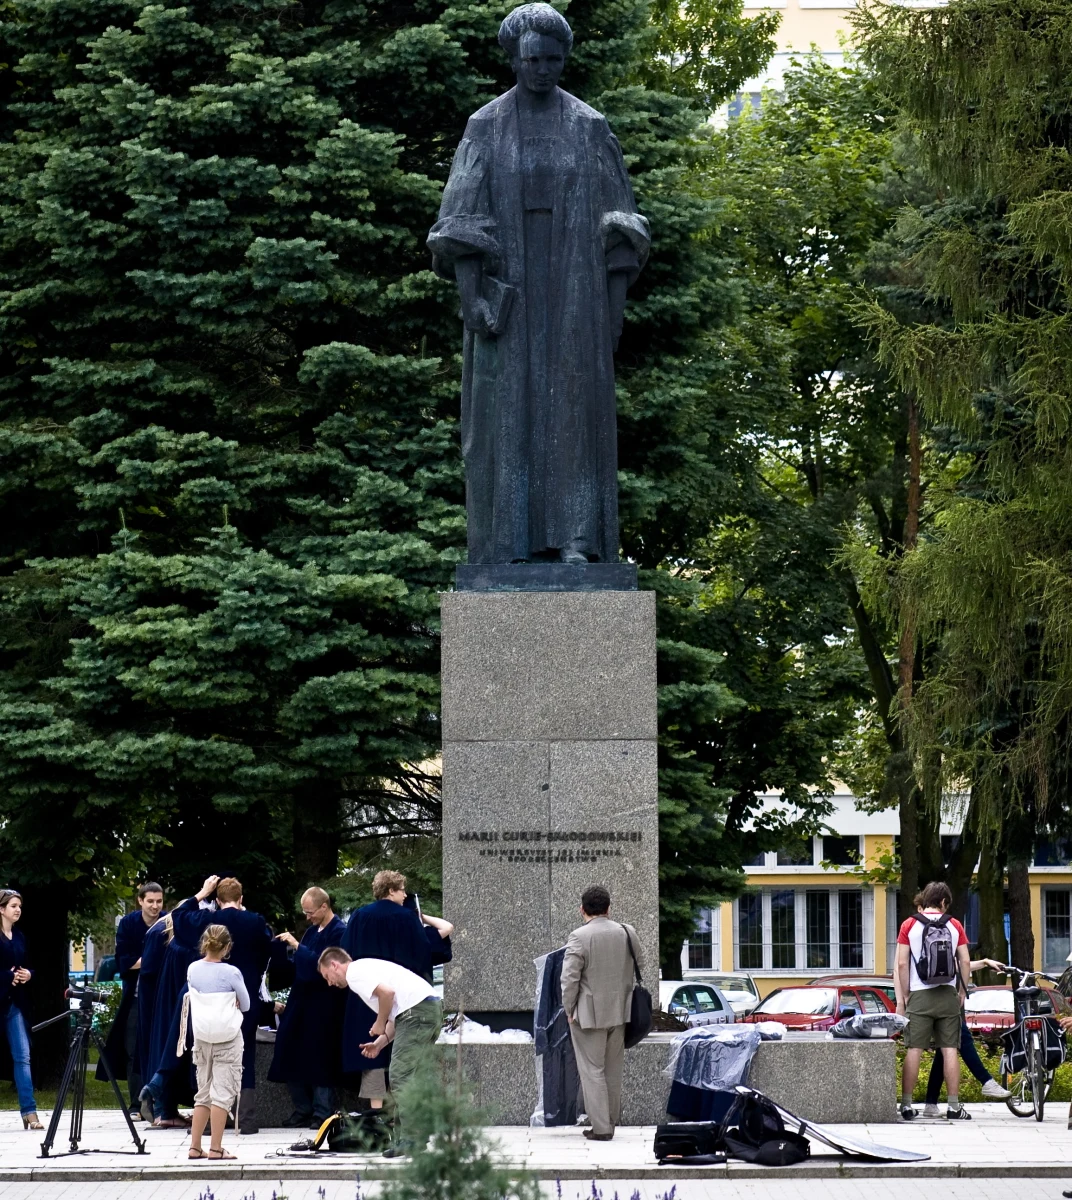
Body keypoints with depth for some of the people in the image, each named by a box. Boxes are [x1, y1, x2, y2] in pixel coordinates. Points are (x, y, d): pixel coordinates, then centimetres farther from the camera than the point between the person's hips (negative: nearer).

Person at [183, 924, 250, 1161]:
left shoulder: (192, 970, -1)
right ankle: (215, 1148, -6)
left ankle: (195, 1147, 11)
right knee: (223, 1092, -2)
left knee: (203, 1093, 13)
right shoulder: (231, 973, -14)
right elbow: (246, 1006, -2)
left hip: (201, 1038, 5)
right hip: (228, 1039, -5)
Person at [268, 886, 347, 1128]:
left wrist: (297, 947, -19)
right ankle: (303, 1109, 17)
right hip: (302, 1003, 9)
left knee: (319, 1060, -3)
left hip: (323, 1007, -9)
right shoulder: (312, 931, 14)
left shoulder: (340, 933, -12)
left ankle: (322, 1112, 5)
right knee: (291, 1057, 8)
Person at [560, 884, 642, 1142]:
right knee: (613, 1071, 16)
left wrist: (569, 1010, -4)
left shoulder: (579, 937, -15)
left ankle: (601, 1128, -3)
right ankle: (611, 1122, 23)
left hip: (589, 1014, -5)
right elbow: (639, 970, 12)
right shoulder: (628, 933, 2)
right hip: (619, 1013, 5)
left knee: (592, 1071, 0)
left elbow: (569, 978, -16)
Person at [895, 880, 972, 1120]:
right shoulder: (954, 925, 4)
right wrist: (961, 993, 12)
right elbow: (965, 962, 2)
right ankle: (953, 1106, 2)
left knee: (913, 1051, 0)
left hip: (919, 995, -1)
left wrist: (902, 998, 4)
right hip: (948, 995, 1)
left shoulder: (910, 925, 0)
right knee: (950, 1051, 3)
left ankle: (906, 1105, -1)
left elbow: (902, 964, -3)